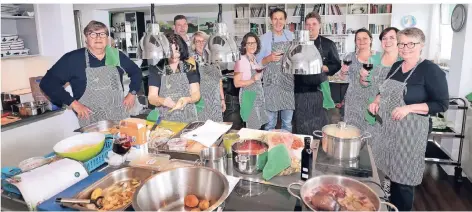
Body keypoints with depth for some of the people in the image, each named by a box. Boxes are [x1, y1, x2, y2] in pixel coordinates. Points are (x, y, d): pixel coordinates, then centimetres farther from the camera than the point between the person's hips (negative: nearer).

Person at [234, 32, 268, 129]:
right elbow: (237, 83, -16)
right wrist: (253, 80, -25)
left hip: (259, 95, 7)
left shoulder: (256, 59, 10)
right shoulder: (241, 61, -13)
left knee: (258, 127, 12)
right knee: (253, 128, -4)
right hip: (248, 96, -7)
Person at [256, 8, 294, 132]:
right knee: (270, 120, 5)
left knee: (288, 120, 13)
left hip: (288, 82, 4)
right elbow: (258, 62, -3)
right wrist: (269, 58, -21)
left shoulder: (290, 36, 7)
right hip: (272, 83, -3)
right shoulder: (264, 38, -4)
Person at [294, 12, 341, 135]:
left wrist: (322, 68, -16)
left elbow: (336, 65, 1)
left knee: (319, 124, 4)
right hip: (301, 89, 2)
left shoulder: (328, 44, 1)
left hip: (319, 89, -2)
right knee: (301, 123, 8)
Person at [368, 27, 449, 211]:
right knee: (391, 170, 15)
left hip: (410, 130, -6)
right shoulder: (396, 66, 9)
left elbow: (442, 104, -13)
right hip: (388, 127, 7)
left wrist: (409, 108, -23)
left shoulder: (430, 70, -12)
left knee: (404, 176, 3)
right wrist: (377, 101, 2)